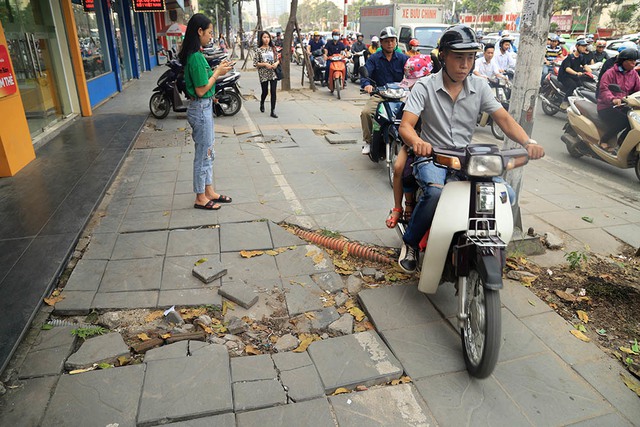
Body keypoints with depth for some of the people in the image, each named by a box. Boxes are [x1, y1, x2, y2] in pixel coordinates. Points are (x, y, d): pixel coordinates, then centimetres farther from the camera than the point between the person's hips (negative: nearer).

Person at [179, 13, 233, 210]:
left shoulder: (195, 54, 9)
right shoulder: (196, 57, -20)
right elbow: (201, 90, -21)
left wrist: (217, 70, 6)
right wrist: (217, 73, -12)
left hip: (205, 108, 10)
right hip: (201, 109, -10)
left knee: (208, 152, 17)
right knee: (203, 154, 2)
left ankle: (209, 191, 29)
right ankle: (200, 198, 15)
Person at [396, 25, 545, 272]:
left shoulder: (479, 87, 5)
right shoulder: (424, 87, -5)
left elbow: (504, 119, -2)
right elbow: (405, 125, -16)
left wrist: (527, 142, -22)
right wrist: (417, 142, -40)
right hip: (432, 157, -4)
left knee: (506, 194, -17)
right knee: (436, 192, -36)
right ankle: (410, 242, -10)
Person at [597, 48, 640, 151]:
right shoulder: (610, 73, -4)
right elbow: (604, 89, -18)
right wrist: (613, 99, -37)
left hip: (624, 106, 7)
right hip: (606, 107, -7)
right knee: (623, 120, -31)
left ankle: (620, 142, 2)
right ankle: (603, 140, -13)